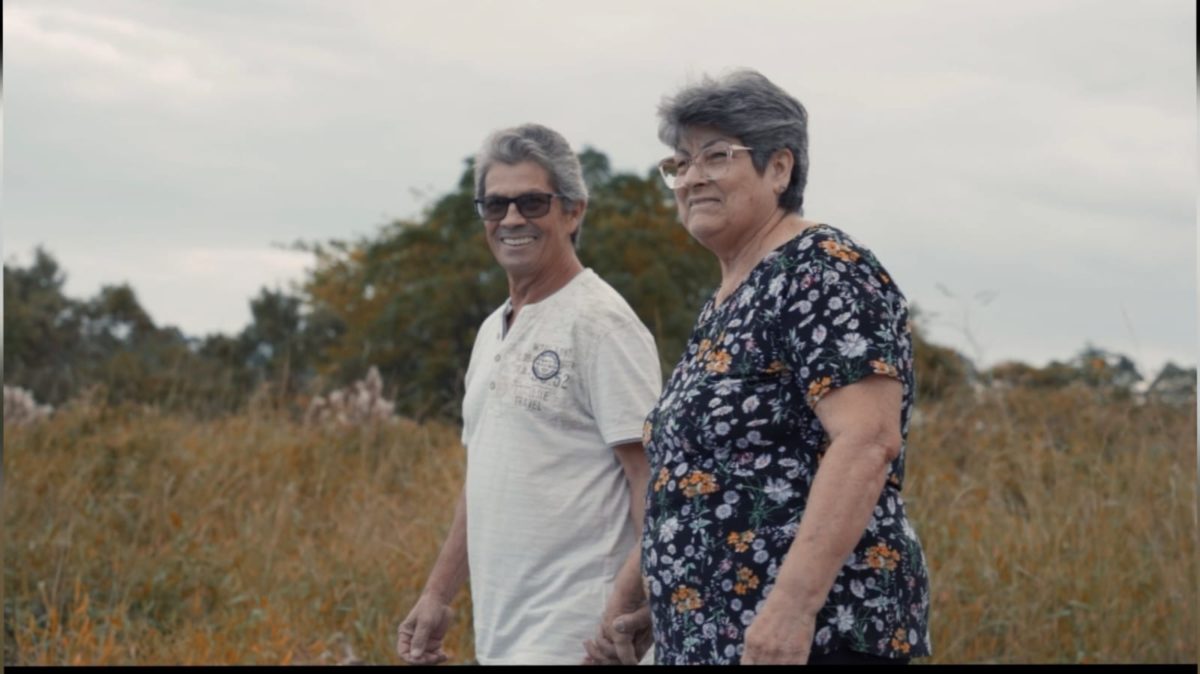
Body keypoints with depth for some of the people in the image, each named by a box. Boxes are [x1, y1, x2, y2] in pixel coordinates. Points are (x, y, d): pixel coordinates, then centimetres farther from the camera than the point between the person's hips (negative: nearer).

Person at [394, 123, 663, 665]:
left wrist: (634, 604, -24)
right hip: (500, 635, 9)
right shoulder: (492, 332, 19)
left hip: (569, 638, -9)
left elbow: (654, 475, -14)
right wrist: (438, 594, 20)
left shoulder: (599, 323, -9)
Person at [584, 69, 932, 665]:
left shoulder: (825, 272, -9)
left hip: (815, 636, -9)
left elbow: (868, 440, -21)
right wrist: (652, 612, 18)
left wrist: (794, 602, -28)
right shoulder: (725, 306, 19)